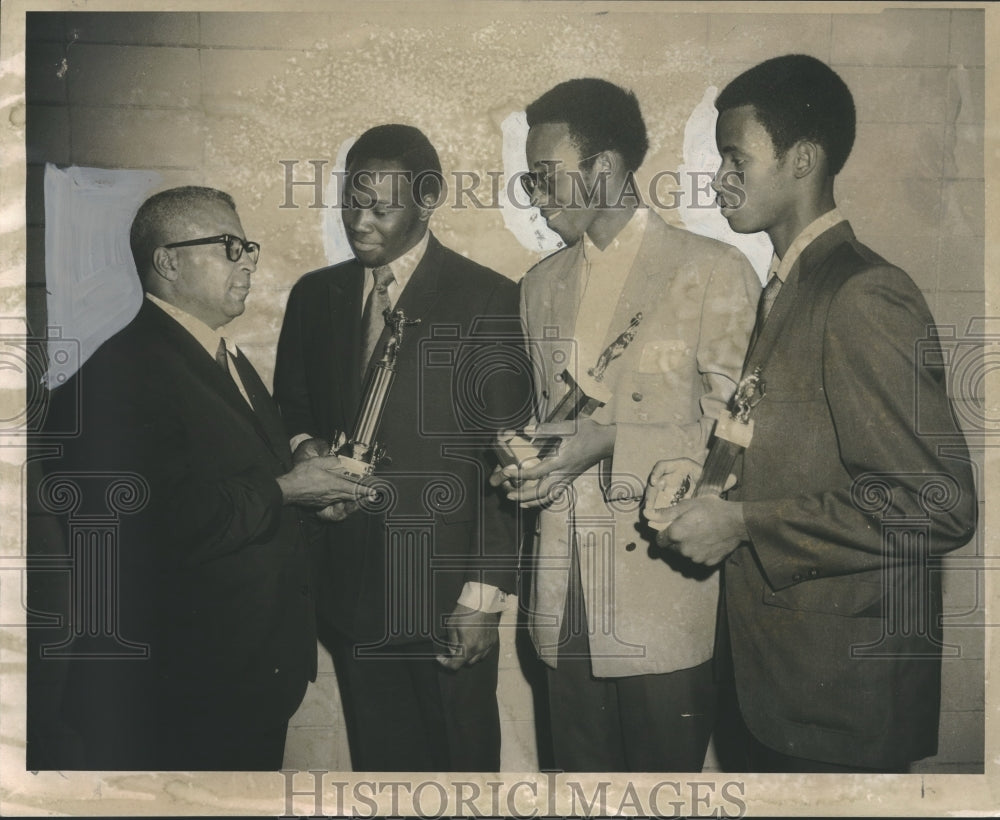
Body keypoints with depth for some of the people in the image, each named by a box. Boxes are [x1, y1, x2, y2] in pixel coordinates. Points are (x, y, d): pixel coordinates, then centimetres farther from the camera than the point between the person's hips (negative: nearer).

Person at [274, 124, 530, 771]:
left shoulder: (488, 300, -7)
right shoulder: (314, 296, 9)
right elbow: (289, 407, 21)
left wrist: (485, 592, -12)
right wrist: (305, 446, -3)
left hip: (446, 593, -4)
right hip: (348, 588, 4)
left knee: (463, 760, 9)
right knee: (377, 758, 16)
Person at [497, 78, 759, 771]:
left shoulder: (714, 271, -4)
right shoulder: (542, 285, 16)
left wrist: (613, 441, -18)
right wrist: (528, 463, 2)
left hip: (666, 593, -5)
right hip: (567, 602, 5)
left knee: (665, 771, 4)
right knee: (581, 771, 12)